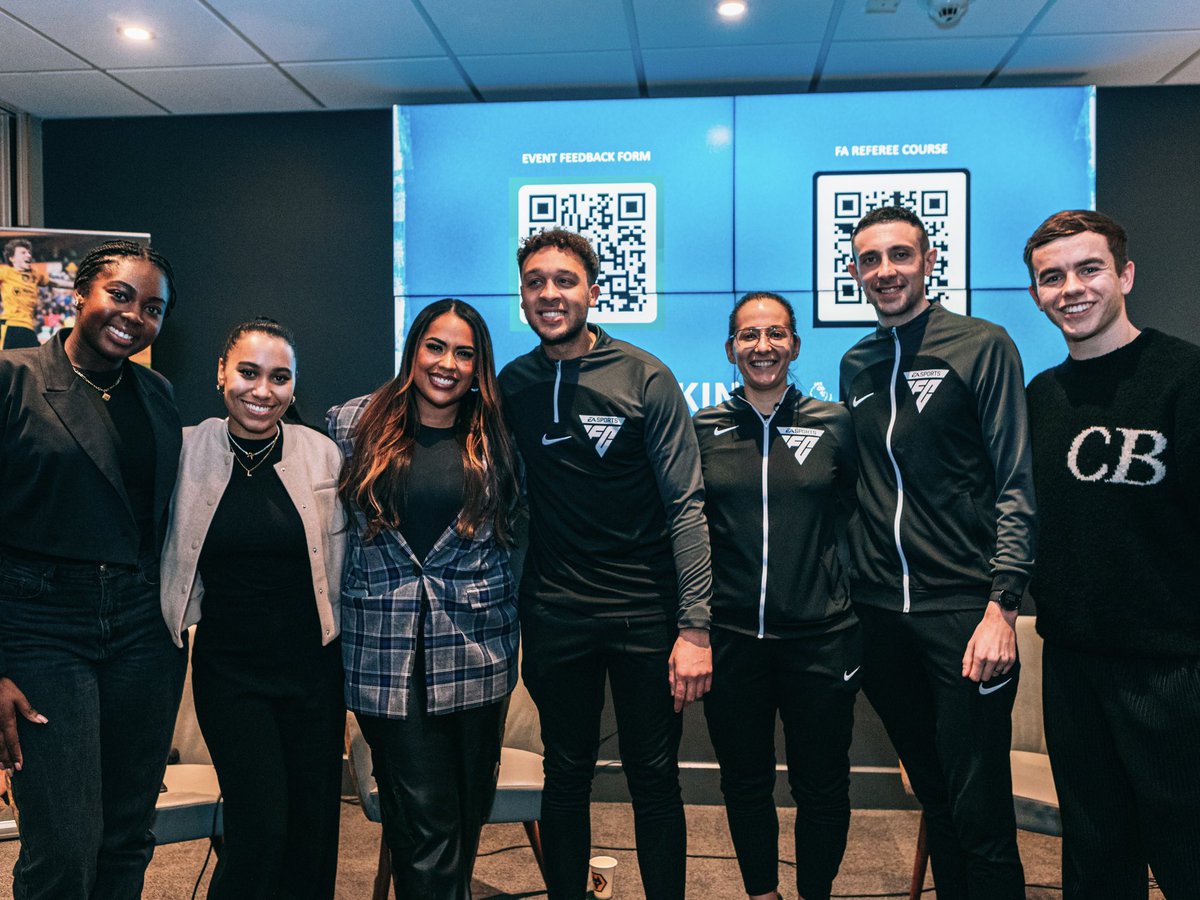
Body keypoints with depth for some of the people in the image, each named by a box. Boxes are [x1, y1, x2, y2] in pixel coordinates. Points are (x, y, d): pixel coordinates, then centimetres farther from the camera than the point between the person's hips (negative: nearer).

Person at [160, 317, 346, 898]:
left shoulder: (321, 453, -4)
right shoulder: (187, 450, -5)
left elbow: (339, 560, 5)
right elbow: (171, 558, 7)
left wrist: (337, 641, 8)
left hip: (313, 664, 1)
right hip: (228, 669, -1)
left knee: (314, 827, 10)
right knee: (261, 828, -6)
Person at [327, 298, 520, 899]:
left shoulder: (494, 438, 5)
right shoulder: (354, 425, 3)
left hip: (476, 643, 2)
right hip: (385, 647, -1)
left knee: (467, 808, 11)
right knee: (422, 815, -3)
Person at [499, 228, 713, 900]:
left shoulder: (645, 377, -6)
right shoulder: (511, 386, 3)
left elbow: (686, 505, -8)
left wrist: (695, 626, -13)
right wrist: (515, 614, 5)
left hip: (646, 612, -2)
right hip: (556, 614, 2)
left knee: (656, 781, 9)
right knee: (566, 777, 15)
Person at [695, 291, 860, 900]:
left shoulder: (835, 425, 0)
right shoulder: (702, 431, 2)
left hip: (820, 637, -1)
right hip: (731, 637, 1)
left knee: (821, 785, 12)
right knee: (744, 782, 15)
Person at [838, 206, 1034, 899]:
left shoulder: (983, 346, -4)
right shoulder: (856, 366, 12)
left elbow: (1018, 486, -7)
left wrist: (1002, 606, -15)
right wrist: (853, 589, 11)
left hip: (963, 608, -5)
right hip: (881, 610, 5)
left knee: (980, 810, 0)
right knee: (933, 794, 17)